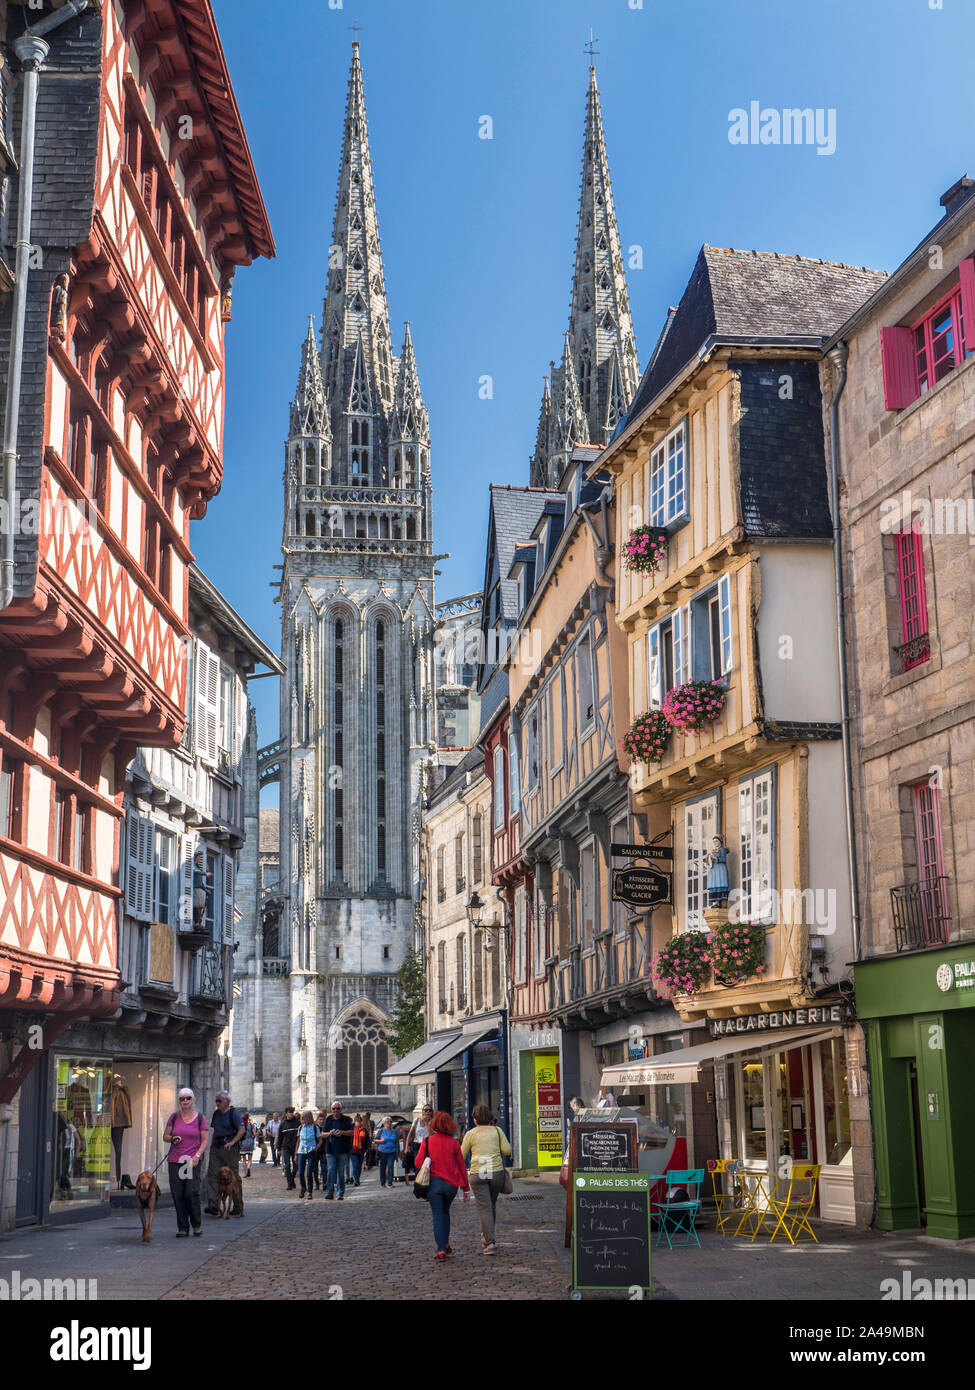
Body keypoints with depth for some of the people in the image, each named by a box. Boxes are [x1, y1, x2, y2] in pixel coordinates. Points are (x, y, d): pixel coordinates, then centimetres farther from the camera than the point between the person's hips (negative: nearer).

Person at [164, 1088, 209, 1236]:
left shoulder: (200, 1118, 3)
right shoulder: (174, 1117, 9)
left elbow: (205, 1140, 2)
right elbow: (165, 1136, 14)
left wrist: (198, 1155, -11)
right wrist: (172, 1139, -8)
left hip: (193, 1161, -2)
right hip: (175, 1160, 2)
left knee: (192, 1192, -11)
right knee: (178, 1194, -1)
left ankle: (197, 1224, 8)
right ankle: (182, 1228, 9)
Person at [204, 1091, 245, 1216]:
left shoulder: (234, 1113, -7)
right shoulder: (216, 1113, 14)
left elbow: (242, 1130, -15)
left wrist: (232, 1142, -25)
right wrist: (212, 1146, 16)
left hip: (230, 1149, -6)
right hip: (216, 1148, 7)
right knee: (212, 1175, -5)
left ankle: (238, 1208, 9)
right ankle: (213, 1206, -8)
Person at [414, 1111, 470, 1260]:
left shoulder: (427, 1142, -8)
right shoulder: (453, 1143, -2)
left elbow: (418, 1163, -3)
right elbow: (462, 1166, 2)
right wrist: (466, 1188, 8)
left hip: (435, 1182, -2)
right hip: (452, 1183, 2)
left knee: (437, 1215, 4)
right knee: (445, 1212, 23)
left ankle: (441, 1249, -5)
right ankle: (446, 1244, 22)